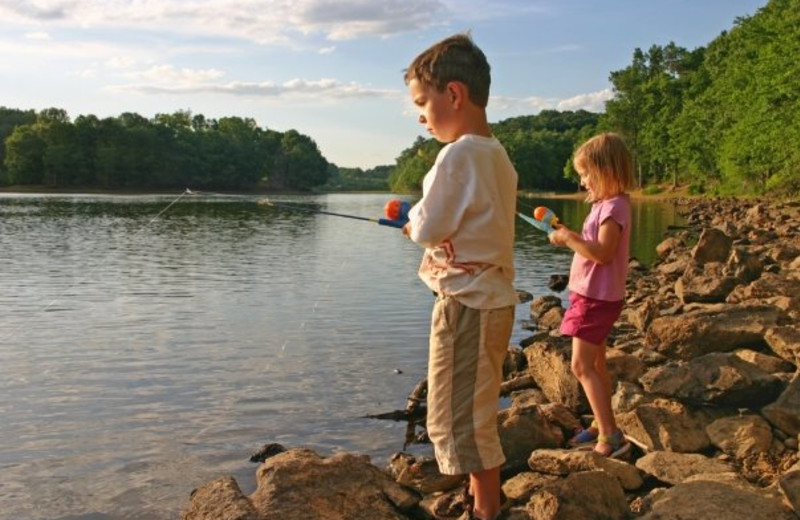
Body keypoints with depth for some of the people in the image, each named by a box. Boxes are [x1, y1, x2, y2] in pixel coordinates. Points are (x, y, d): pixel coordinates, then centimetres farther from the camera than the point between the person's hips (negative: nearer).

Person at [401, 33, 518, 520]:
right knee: (476, 415, 21)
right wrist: (425, 221, 11)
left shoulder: (458, 154, -18)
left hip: (466, 302, -10)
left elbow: (428, 229, -16)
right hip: (495, 297, 10)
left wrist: (415, 217, 4)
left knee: (461, 420, 2)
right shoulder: (499, 155, 11)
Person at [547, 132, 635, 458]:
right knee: (595, 363, 17)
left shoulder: (613, 207, -19)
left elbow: (603, 252, -28)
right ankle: (600, 427, 27)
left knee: (582, 366, -11)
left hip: (598, 297, -11)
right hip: (592, 295, 11)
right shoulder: (606, 204, 13)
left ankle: (611, 436, -9)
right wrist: (569, 236, 5)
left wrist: (570, 238, -23)